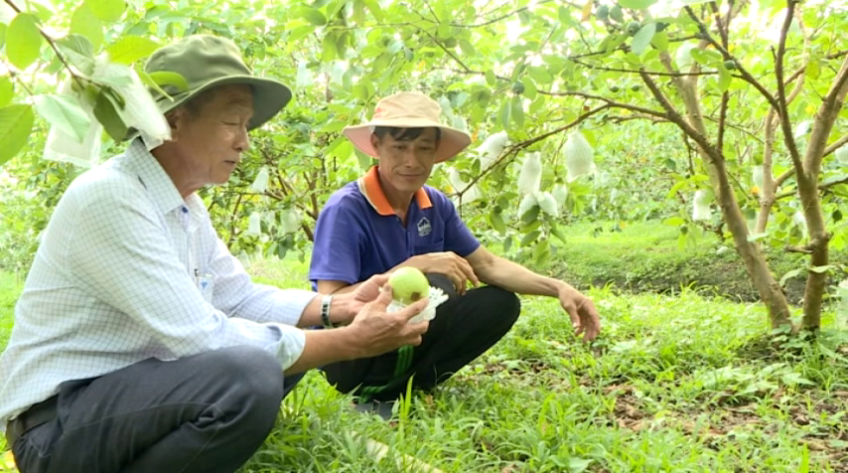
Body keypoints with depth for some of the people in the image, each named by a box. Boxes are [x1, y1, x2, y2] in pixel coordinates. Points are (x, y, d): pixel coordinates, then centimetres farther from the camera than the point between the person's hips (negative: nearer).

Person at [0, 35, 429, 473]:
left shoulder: (185, 202, 6)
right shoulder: (109, 197, -24)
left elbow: (240, 297, 8)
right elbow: (202, 337, -29)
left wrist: (340, 307, -7)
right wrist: (351, 342, -24)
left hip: (134, 381, 9)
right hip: (59, 420, -9)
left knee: (297, 338, 7)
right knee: (250, 375, -33)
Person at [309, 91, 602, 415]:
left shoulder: (435, 204, -1)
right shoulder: (345, 209, -21)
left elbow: (487, 264, 6)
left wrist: (558, 288, -7)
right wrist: (415, 266, -32)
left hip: (403, 345, 7)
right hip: (349, 356, -7)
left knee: (500, 303, -3)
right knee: (433, 288, -30)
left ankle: (399, 389, -4)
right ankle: (372, 393, -11)